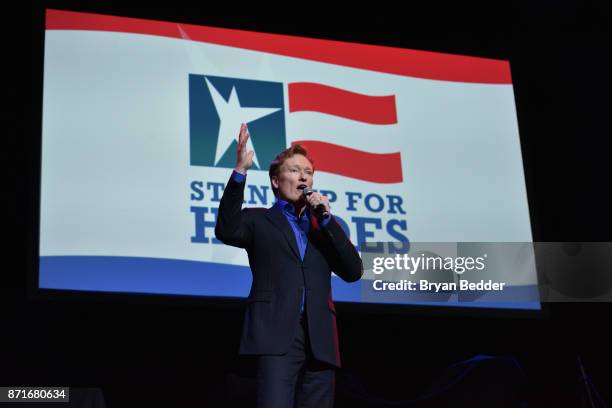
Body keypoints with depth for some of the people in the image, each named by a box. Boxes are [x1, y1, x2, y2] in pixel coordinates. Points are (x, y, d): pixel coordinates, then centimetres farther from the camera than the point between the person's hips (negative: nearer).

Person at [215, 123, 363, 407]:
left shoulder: (322, 226, 24)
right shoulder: (260, 221, 14)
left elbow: (354, 272, 11)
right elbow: (227, 232, -9)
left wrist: (327, 219, 3)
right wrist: (240, 171, -16)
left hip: (319, 341, 4)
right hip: (277, 336, -4)